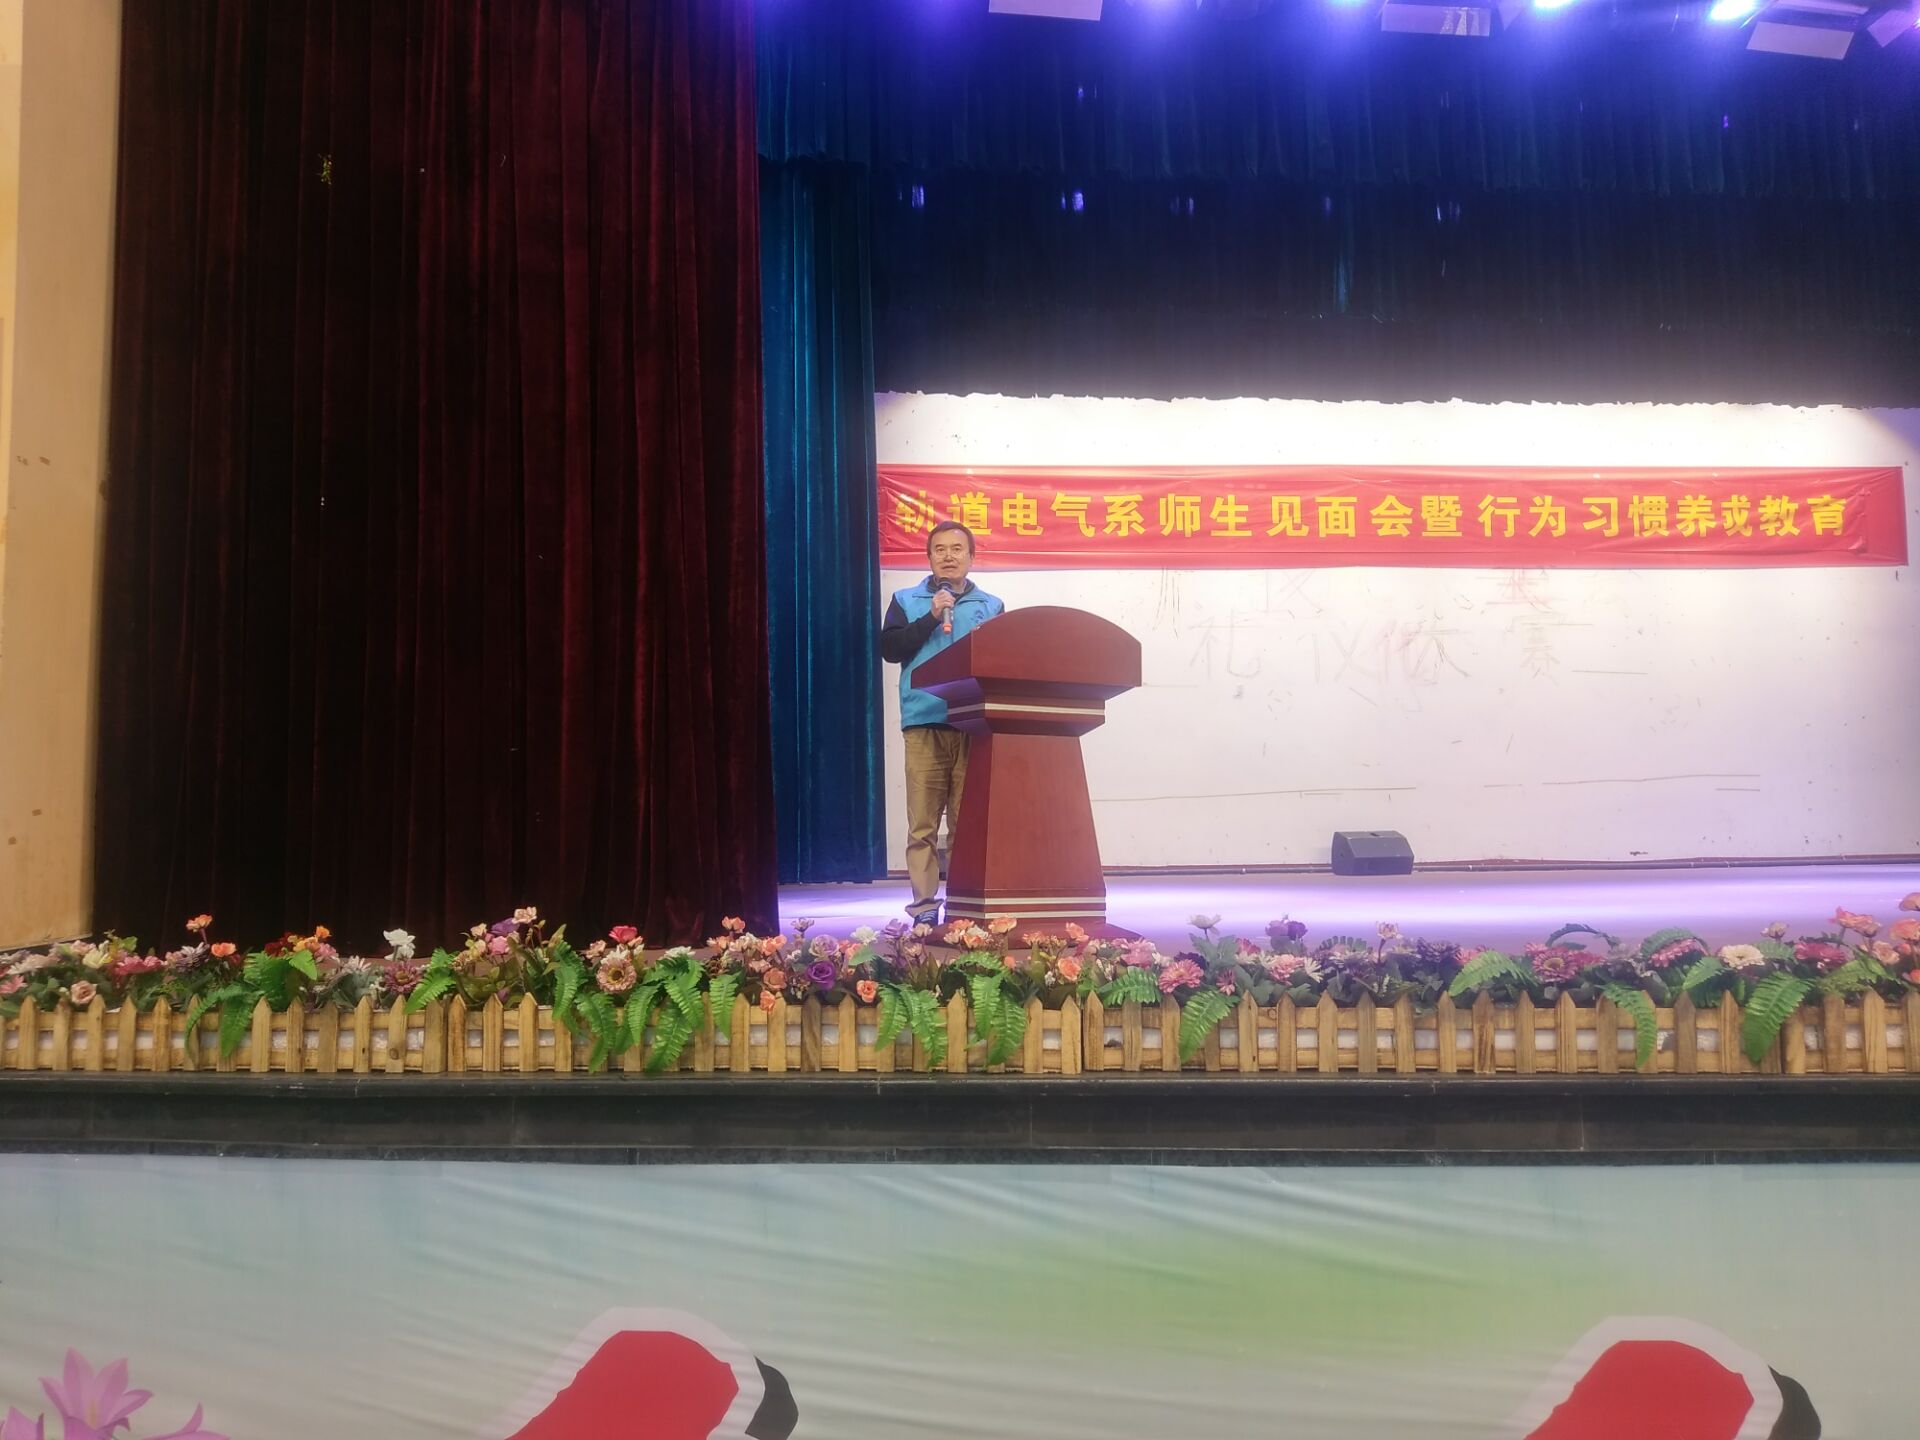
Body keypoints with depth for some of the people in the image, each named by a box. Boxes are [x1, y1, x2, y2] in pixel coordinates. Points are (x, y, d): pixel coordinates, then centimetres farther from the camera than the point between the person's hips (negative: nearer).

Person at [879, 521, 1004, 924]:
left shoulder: (991, 605, 18)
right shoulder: (906, 600, 15)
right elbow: (890, 648, 2)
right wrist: (931, 618, -5)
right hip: (924, 723, -1)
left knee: (968, 821, -1)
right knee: (922, 824, -4)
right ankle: (924, 905, 0)